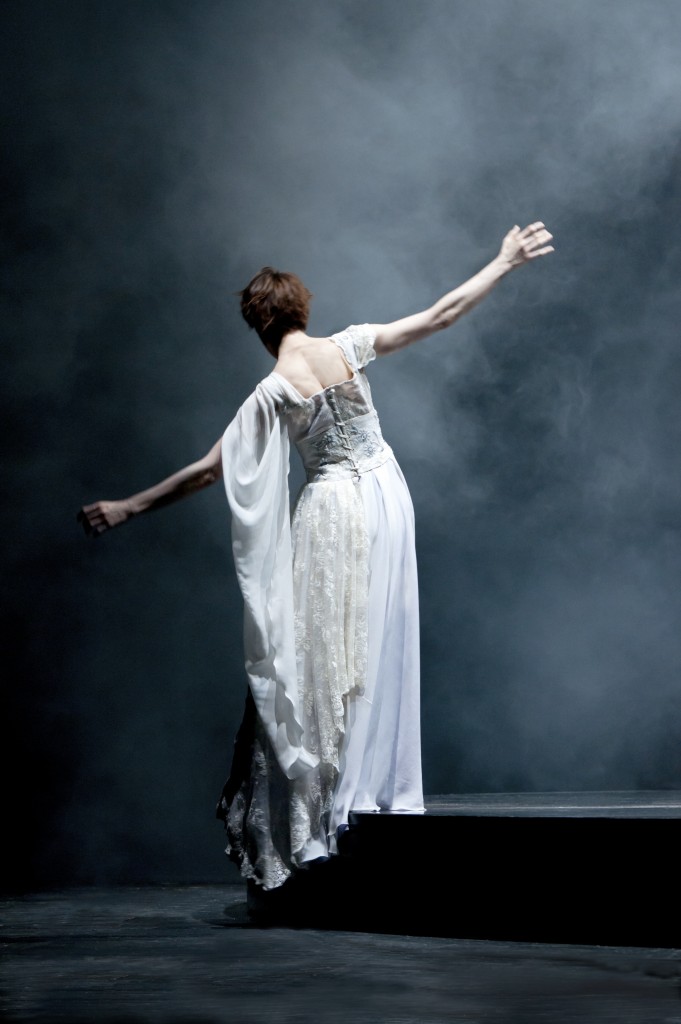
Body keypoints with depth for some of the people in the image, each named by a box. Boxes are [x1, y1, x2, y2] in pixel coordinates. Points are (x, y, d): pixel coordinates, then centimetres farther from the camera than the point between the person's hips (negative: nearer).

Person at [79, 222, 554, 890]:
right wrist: (505, 263, 9)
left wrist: (128, 508, -3)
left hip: (333, 509, -3)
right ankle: (370, 785, 10)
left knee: (324, 651, 3)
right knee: (379, 645, 8)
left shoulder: (273, 392, -9)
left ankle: (320, 794, 4)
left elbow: (208, 470, -9)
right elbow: (440, 315, -1)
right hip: (384, 492, 3)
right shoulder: (348, 345, -4)